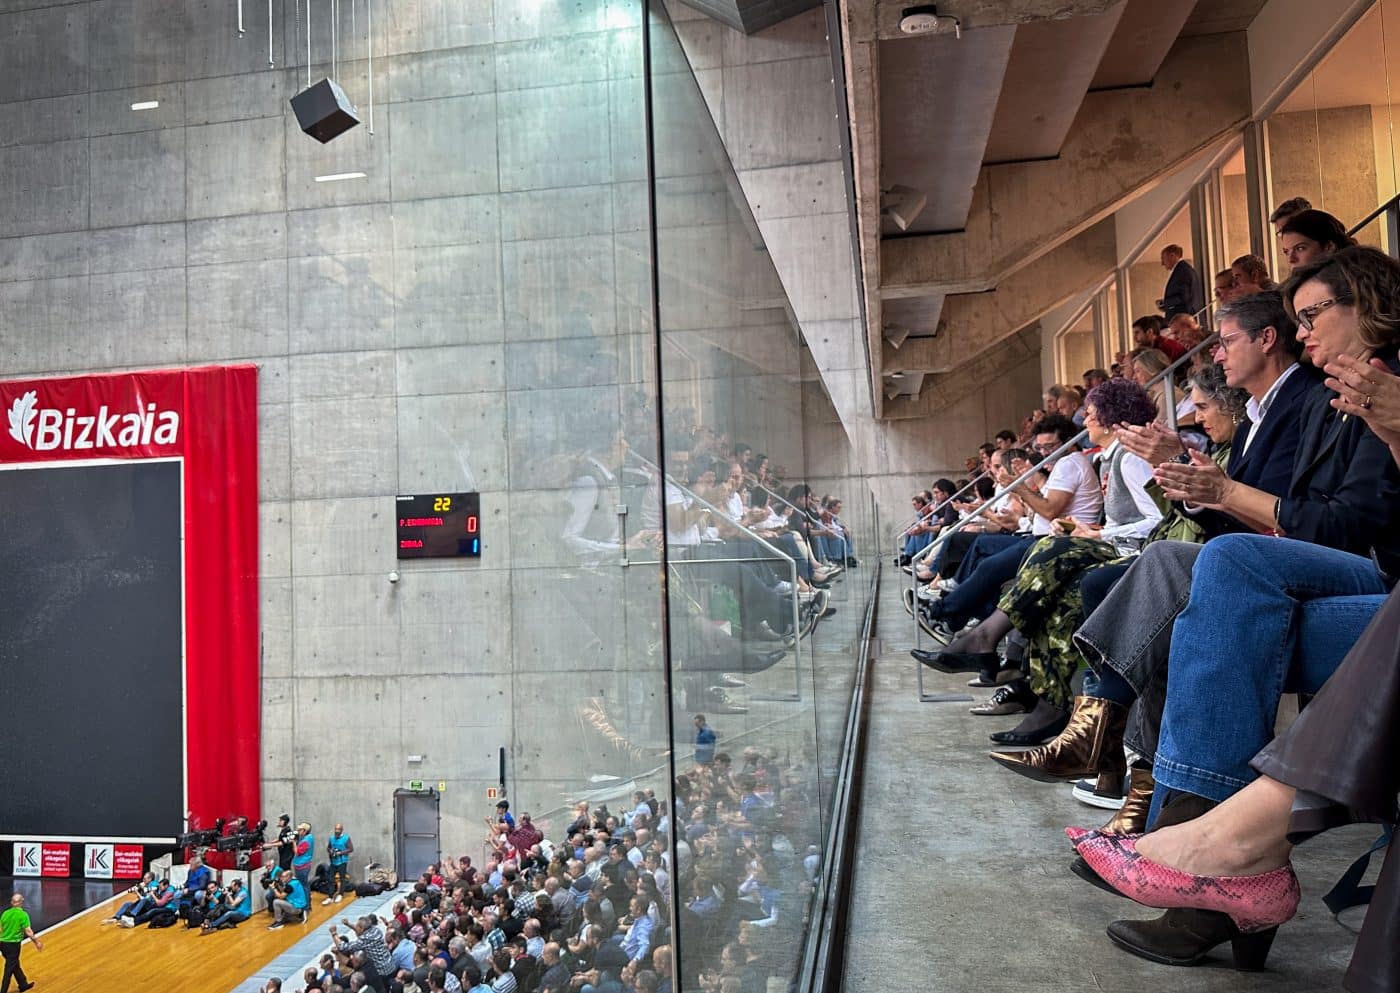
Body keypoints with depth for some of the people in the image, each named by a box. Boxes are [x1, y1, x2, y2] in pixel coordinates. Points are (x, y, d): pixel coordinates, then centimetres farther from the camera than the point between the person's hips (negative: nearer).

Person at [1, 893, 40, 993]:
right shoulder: (23, 915, -13)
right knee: (9, 970, 3)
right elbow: (28, 931, -16)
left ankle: (23, 984, 35)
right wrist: (37, 942, -7)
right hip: (14, 944, -6)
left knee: (15, 965, 21)